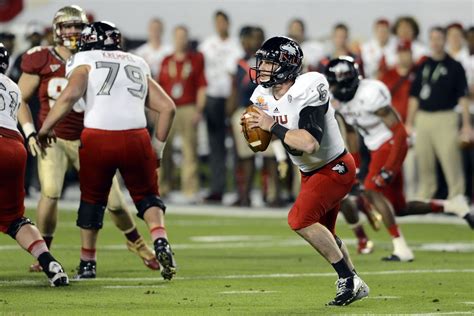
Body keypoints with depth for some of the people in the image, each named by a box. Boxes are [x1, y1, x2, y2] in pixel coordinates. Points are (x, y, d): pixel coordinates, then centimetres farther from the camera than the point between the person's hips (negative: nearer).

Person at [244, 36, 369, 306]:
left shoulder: (308, 90, -29)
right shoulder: (264, 96, -5)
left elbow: (309, 143, -39)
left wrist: (273, 126, -31)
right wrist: (251, 127, -11)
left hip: (335, 168, -9)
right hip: (311, 172, 9)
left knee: (300, 219, -23)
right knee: (322, 234, 18)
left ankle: (347, 279, -11)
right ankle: (356, 286, 37)